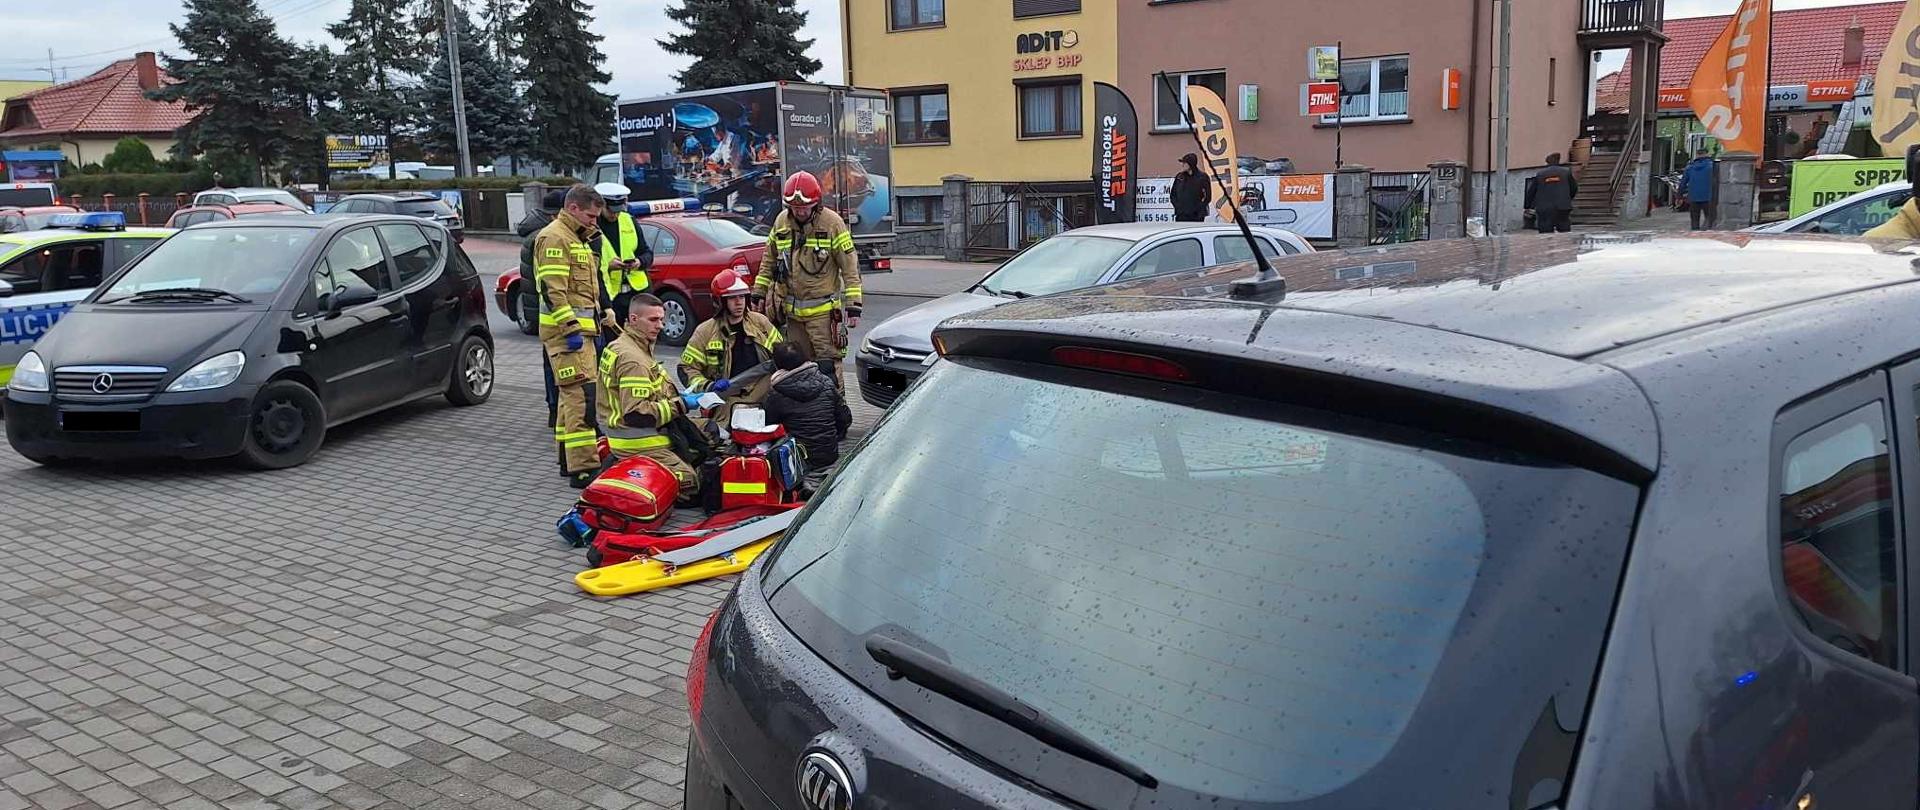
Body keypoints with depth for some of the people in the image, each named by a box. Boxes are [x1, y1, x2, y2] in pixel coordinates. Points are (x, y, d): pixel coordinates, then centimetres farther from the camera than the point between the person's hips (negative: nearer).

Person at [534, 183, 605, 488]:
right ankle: (583, 467, -19)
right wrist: (571, 328, -23)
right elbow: (553, 289, -19)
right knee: (581, 394, -16)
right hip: (566, 329, -11)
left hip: (579, 328, 11)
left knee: (571, 394, 15)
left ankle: (569, 457, 24)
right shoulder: (554, 237, -10)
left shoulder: (577, 238, 22)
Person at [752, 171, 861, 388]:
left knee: (828, 362, -5)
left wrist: (853, 307, -12)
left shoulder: (832, 223, -8)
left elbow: (850, 268, -8)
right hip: (791, 310, 5)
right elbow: (768, 262, 18)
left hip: (823, 310, -5)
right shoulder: (781, 221, 6)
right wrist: (757, 295, 17)